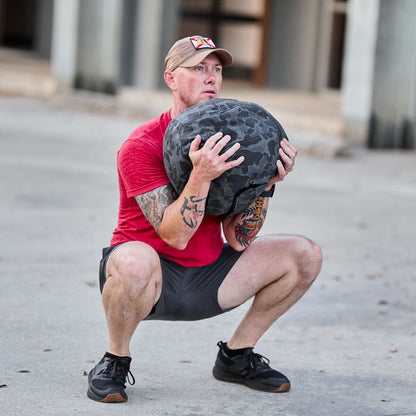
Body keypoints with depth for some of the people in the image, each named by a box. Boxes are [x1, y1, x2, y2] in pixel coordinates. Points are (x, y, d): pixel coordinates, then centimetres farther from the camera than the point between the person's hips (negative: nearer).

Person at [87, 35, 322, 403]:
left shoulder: (230, 144, 1)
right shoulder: (141, 145, -17)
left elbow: (239, 241, -3)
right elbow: (175, 236, -25)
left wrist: (266, 183, -16)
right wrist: (200, 176, -37)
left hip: (207, 278, 6)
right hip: (153, 279, -6)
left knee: (304, 255, -2)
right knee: (135, 260, -41)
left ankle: (236, 357, 13)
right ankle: (116, 362, -12)